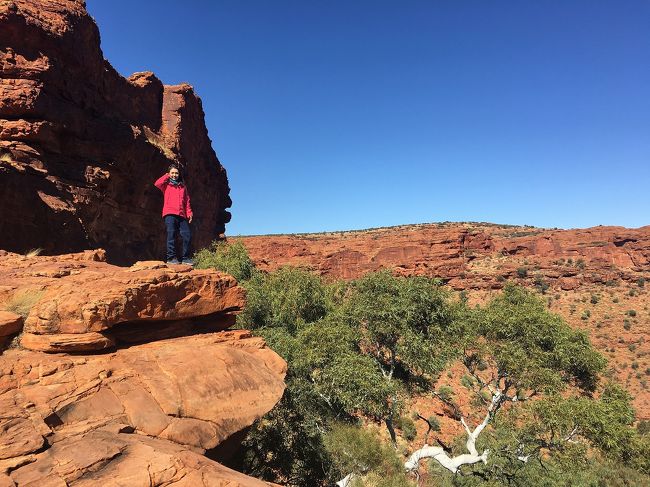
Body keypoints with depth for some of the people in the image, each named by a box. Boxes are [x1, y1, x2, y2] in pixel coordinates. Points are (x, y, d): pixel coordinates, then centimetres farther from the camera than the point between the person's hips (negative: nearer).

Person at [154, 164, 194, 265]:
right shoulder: (166, 185, 15)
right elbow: (157, 183, -7)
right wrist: (167, 176, 6)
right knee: (171, 234, -14)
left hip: (182, 215, 3)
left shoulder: (183, 186, 24)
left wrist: (189, 213, 7)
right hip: (170, 214, -3)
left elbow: (187, 201, 19)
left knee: (187, 235, -6)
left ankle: (185, 257, 1)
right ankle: (171, 257, -13)